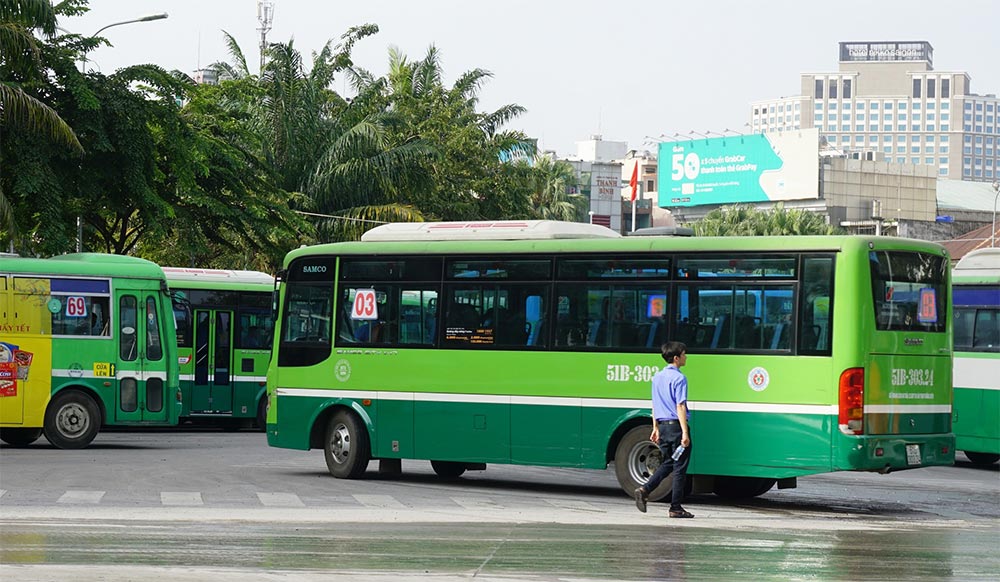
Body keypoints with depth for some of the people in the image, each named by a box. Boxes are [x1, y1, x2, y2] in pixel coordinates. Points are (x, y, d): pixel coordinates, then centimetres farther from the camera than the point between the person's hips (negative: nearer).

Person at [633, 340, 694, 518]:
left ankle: (644, 490, 2)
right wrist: (685, 432, -19)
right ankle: (675, 508, 3)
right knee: (679, 467, 1)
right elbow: (680, 406, -18)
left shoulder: (658, 377, 12)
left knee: (668, 463, 19)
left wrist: (656, 428, 21)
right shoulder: (679, 378, -13)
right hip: (676, 425, -8)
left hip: (663, 425, 8)